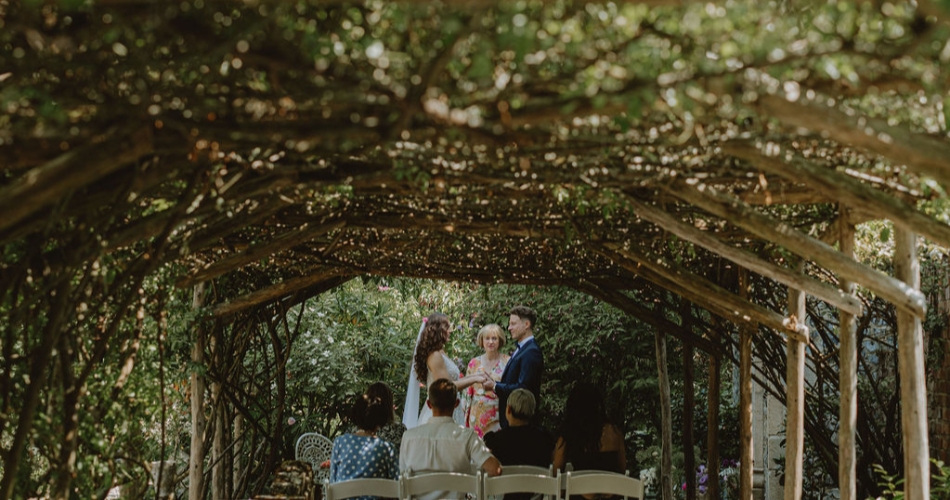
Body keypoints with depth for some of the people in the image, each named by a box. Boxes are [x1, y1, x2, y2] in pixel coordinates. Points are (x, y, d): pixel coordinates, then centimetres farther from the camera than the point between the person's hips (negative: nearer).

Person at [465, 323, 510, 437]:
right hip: (478, 415, 2)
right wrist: (465, 419, 11)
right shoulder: (474, 363, 9)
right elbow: (467, 392, 13)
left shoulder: (507, 362, 0)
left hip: (498, 416, -2)